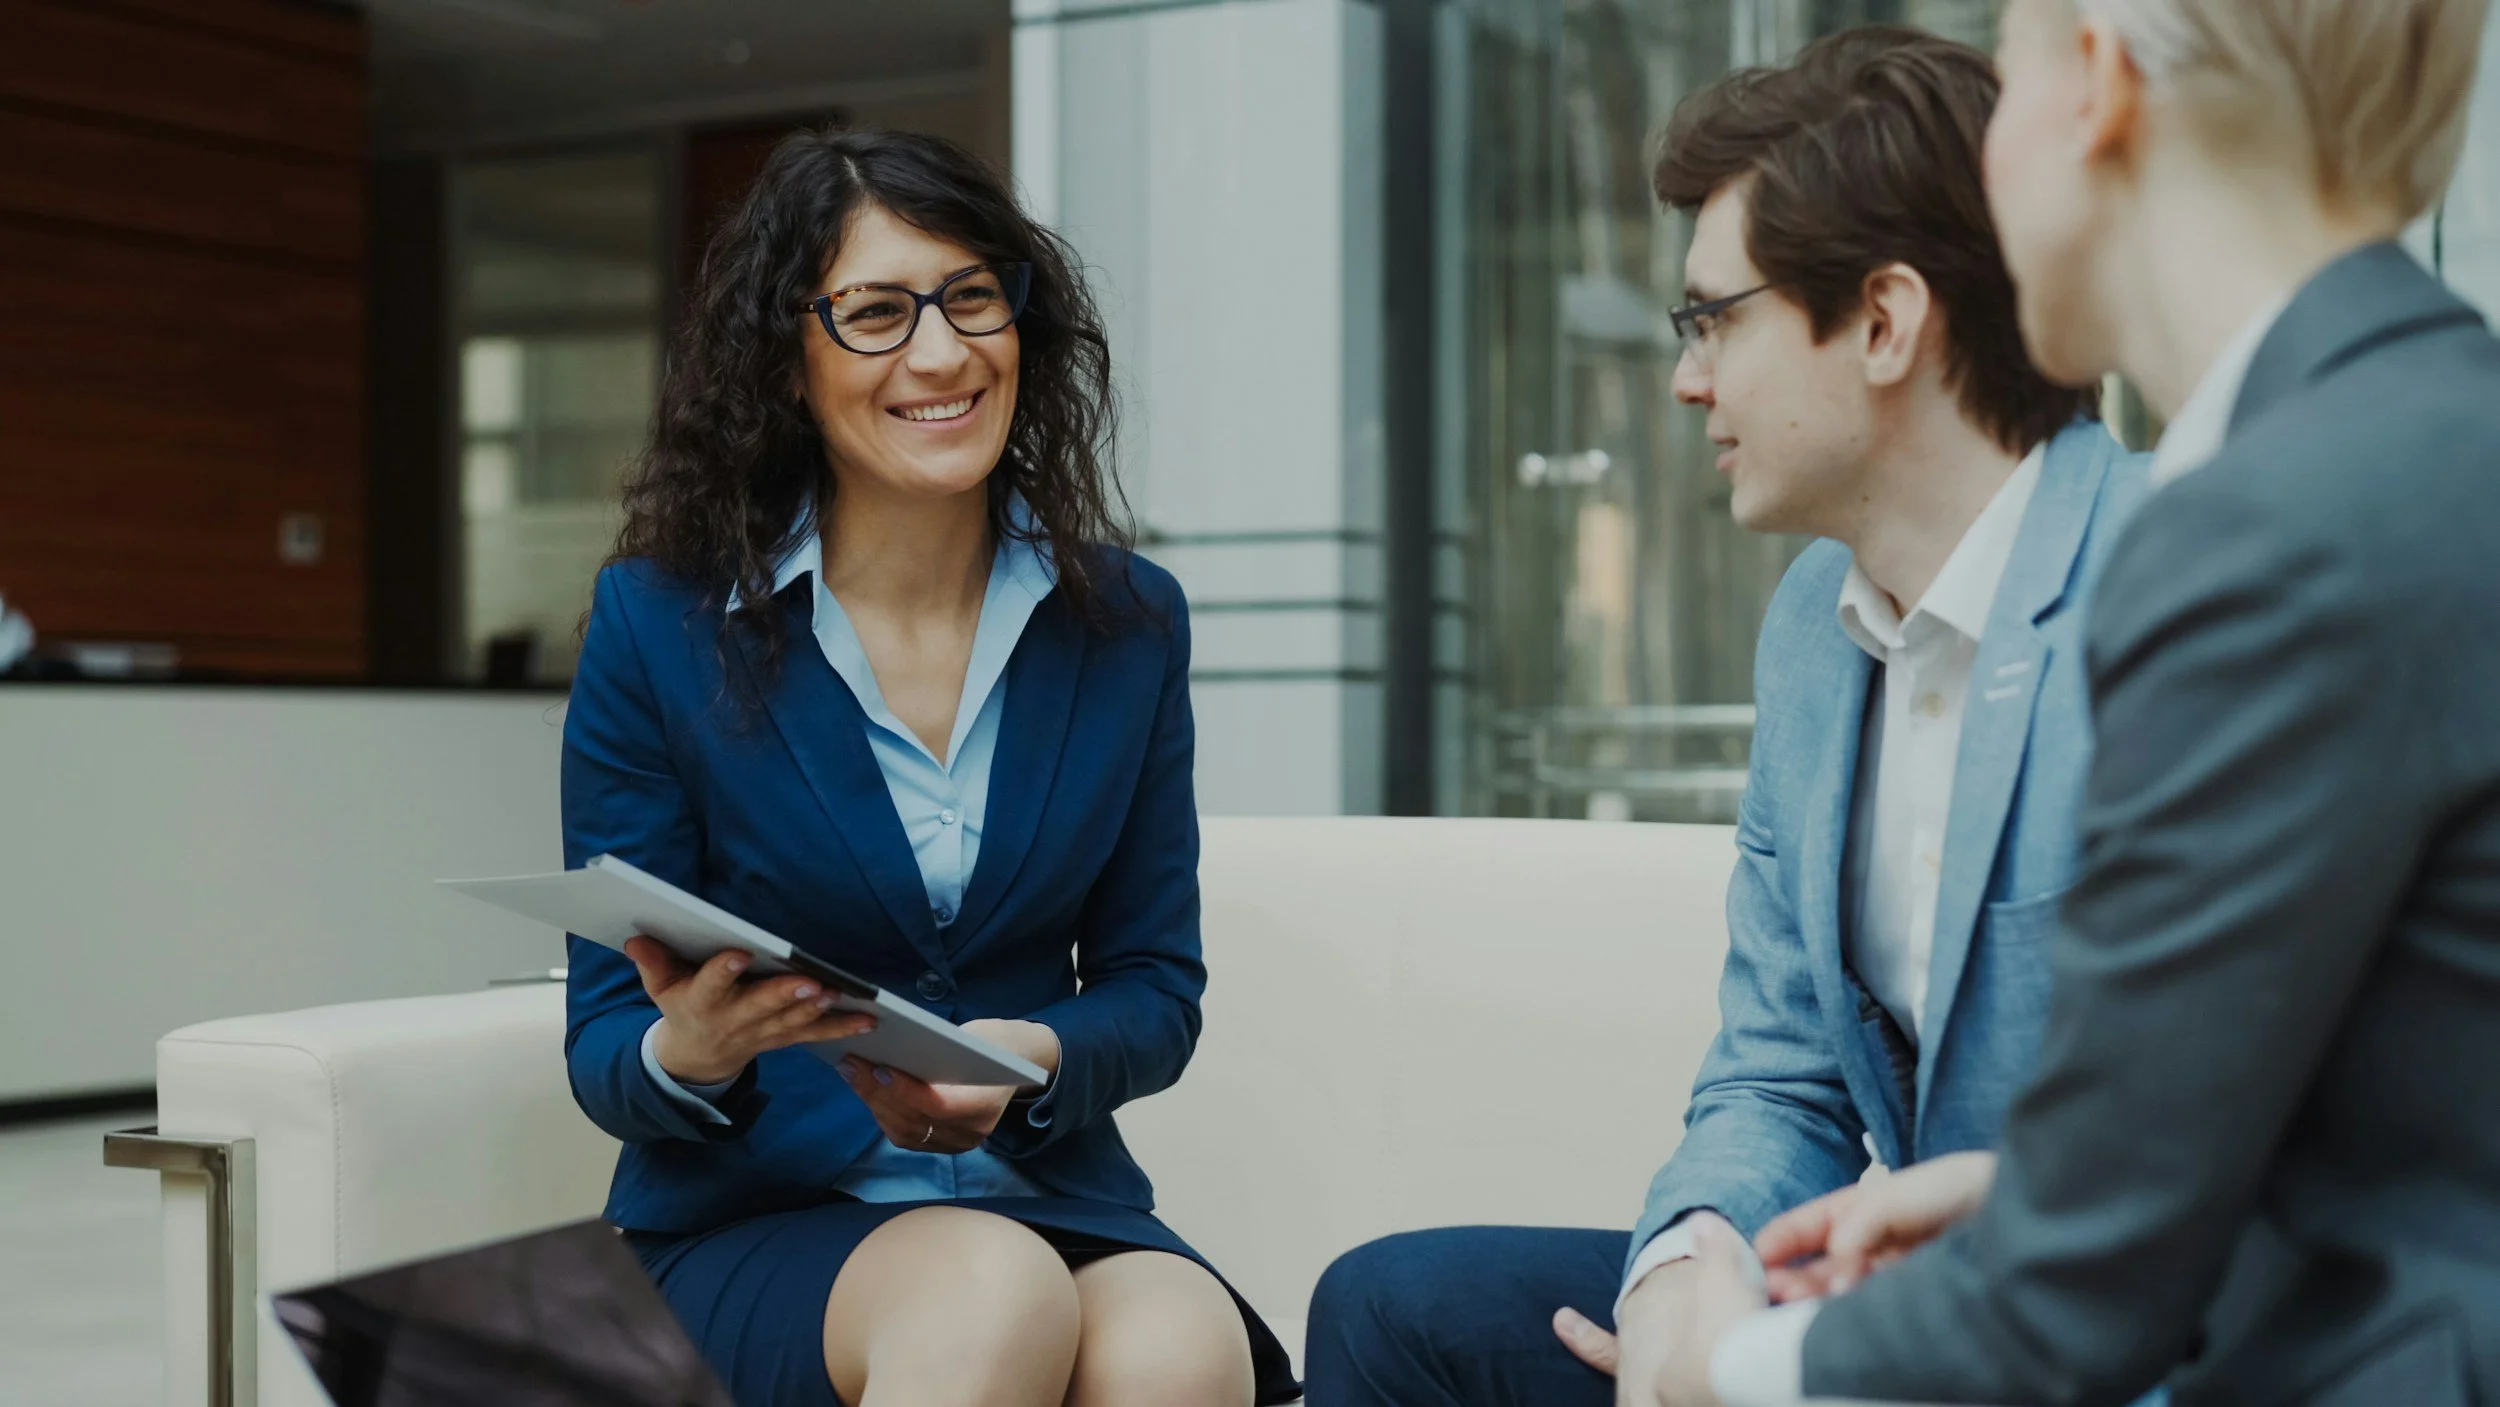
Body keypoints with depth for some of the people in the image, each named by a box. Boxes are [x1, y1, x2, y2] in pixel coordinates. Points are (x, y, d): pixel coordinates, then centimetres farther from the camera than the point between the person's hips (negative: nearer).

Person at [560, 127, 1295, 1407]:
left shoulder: (1126, 624, 6)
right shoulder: (658, 622, -2)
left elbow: (1154, 988, 8)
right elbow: (601, 1048, -1)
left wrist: (1033, 1059, -14)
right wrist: (689, 1054, -25)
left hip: (1047, 1198, 2)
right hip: (745, 1226, -1)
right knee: (997, 1293, -35)